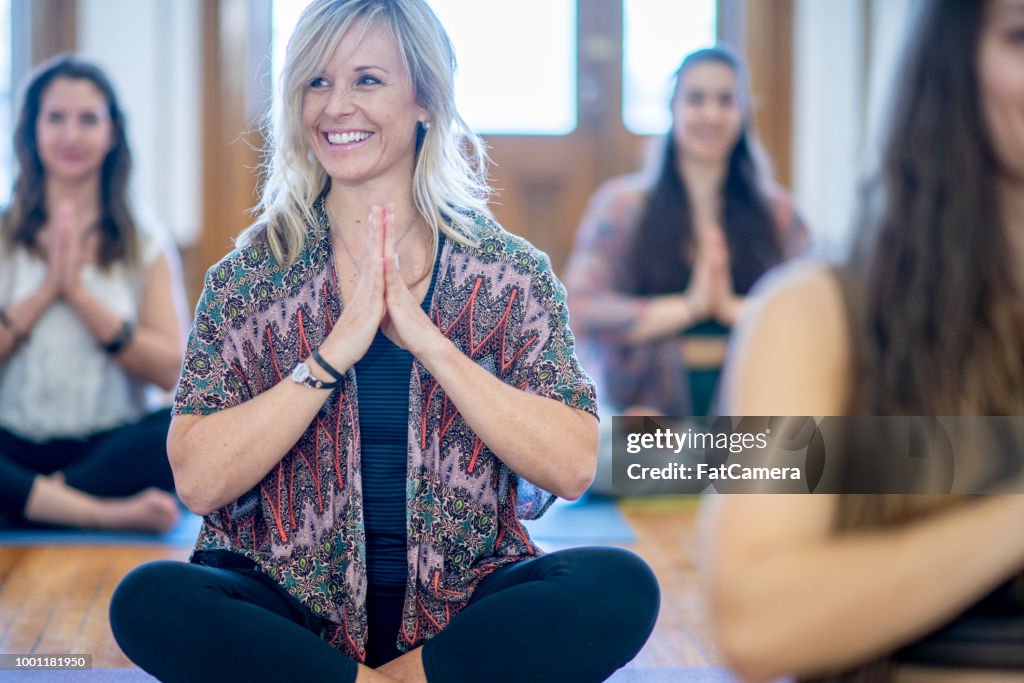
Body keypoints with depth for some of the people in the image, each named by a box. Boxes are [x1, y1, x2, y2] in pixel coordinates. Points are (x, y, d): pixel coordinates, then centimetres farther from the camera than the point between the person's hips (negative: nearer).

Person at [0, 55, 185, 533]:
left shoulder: (147, 250, 11)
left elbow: (171, 370, -3)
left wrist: (80, 293, -8)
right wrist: (47, 290, -8)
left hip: (111, 448, 1)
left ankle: (41, 500, -29)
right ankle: (107, 513, -34)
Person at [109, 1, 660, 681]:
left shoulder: (513, 272, 1)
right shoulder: (250, 276, 2)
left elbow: (573, 469, -10)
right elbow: (198, 480, -9)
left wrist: (427, 341, -17)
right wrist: (335, 351, -17)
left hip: (460, 600, 0)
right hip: (293, 598, 0)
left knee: (622, 586, -28)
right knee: (148, 600, -29)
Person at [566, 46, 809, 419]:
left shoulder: (775, 211, 11)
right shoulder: (621, 203, 5)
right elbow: (583, 310, -8)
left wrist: (734, 308, -14)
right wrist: (689, 306, -12)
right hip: (650, 407, -2)